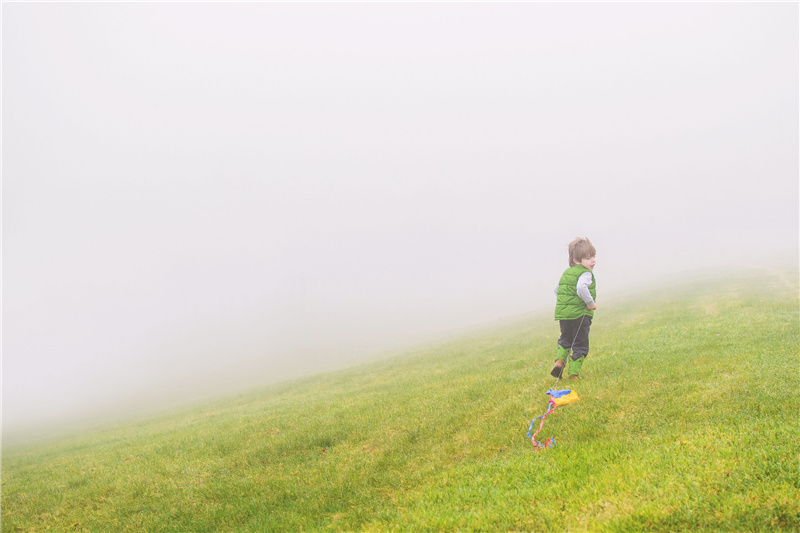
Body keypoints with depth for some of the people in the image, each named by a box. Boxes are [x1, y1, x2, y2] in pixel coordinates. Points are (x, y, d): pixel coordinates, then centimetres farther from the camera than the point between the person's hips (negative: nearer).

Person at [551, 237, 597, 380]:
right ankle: (573, 373, 3)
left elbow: (556, 290, 22)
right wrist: (590, 303, -18)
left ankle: (559, 361, 6)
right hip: (580, 314, -7)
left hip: (562, 313, 7)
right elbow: (581, 288, -29)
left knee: (565, 339, 26)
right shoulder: (586, 274, -10)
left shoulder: (566, 273, 15)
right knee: (580, 345, 4)